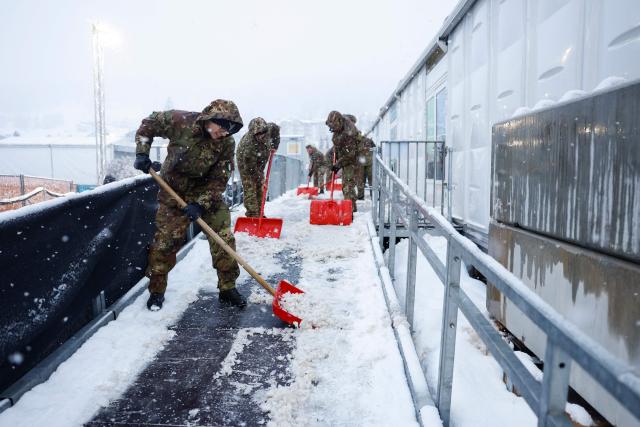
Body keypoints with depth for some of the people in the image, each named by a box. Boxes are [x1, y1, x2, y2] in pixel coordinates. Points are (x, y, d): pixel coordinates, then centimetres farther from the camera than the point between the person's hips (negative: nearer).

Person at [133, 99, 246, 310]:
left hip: (208, 193, 1)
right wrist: (142, 153, -12)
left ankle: (228, 289, 12)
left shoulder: (226, 143, -16)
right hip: (174, 192, -1)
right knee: (165, 240, 1)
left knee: (224, 239, -4)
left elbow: (219, 180, -15)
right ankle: (156, 291, 21)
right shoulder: (180, 121, -19)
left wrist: (201, 204, -25)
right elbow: (148, 124, -2)